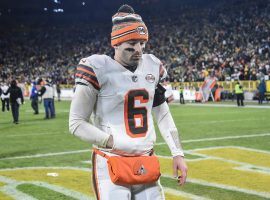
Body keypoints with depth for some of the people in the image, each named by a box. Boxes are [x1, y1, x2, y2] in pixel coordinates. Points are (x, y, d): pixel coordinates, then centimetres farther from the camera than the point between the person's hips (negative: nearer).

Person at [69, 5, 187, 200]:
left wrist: (178, 153, 9)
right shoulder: (99, 69, -11)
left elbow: (163, 114, 17)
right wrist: (118, 144, -17)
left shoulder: (152, 67, 7)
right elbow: (77, 123, -9)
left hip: (146, 164, 6)